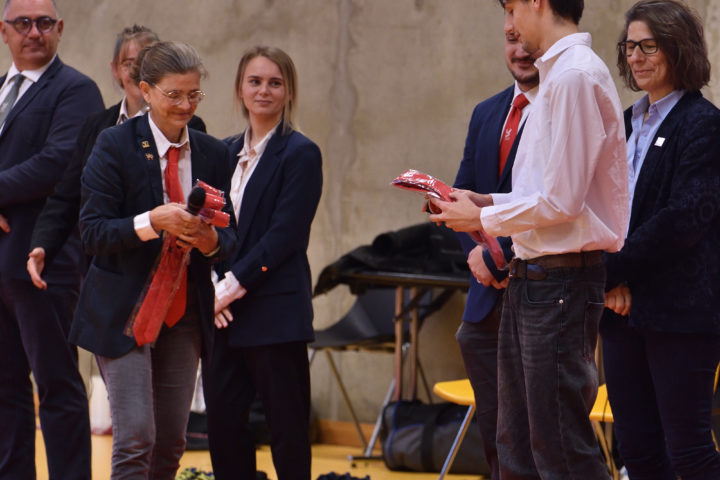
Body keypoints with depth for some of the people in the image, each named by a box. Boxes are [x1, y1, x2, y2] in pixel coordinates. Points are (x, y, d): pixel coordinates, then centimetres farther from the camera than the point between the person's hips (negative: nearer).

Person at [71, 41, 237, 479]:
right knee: (135, 439, -11)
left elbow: (229, 237, 7)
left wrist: (210, 240, -17)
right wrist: (152, 221, -27)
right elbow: (92, 233, -11)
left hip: (185, 312, 5)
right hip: (124, 311, -5)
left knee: (172, 442, 7)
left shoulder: (213, 154, 7)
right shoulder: (115, 145, -7)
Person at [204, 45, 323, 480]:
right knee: (223, 422, 5)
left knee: (287, 428, -1)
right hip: (224, 314, 6)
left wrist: (233, 285, -14)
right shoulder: (227, 152, 14)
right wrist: (212, 283, -5)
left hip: (275, 313, -6)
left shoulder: (300, 154, -5)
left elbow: (284, 236, -12)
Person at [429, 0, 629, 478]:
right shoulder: (560, 74, 14)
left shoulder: (576, 75, -17)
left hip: (560, 281, -10)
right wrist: (487, 201, 11)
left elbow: (562, 201, -20)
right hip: (531, 276, 10)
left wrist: (483, 219, -7)